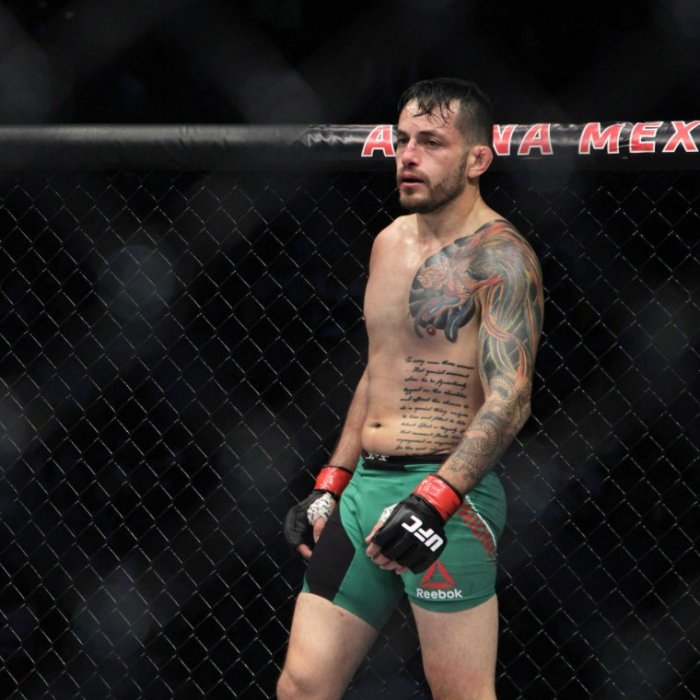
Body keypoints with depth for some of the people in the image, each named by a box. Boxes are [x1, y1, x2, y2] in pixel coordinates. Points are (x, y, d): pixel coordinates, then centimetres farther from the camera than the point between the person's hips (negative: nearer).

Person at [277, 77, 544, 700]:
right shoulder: (389, 243, 16)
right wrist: (331, 485, 22)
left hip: (449, 492, -7)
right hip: (366, 486, 8)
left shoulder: (498, 254, -9)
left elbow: (509, 399, -18)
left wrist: (433, 501, -26)